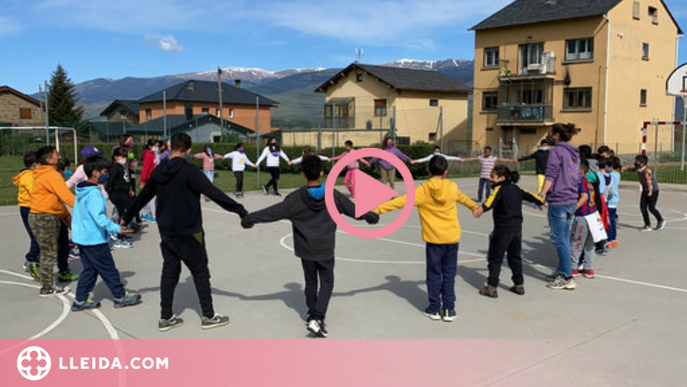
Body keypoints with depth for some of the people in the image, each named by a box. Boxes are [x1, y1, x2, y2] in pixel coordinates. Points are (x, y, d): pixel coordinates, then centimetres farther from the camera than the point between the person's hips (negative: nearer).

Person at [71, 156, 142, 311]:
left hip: (81, 238, 9)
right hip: (95, 239, -9)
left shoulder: (81, 192, 10)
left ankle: (80, 300, 18)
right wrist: (116, 228, -34)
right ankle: (121, 297, 13)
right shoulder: (94, 193, -20)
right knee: (108, 270, 2)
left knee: (89, 269, 16)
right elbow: (99, 218, -29)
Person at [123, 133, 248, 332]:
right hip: (188, 232, -6)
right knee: (200, 271, 5)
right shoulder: (189, 171, -16)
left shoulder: (159, 171, 5)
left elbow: (143, 196, 18)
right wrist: (241, 211, -20)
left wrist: (126, 218, 33)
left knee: (169, 271, 14)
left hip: (166, 231, 6)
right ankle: (209, 316, 12)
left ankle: (166, 317, 19)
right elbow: (214, 194, -21)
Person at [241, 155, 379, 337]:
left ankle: (313, 316, 29)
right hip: (326, 250, -1)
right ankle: (318, 319, -9)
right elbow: (353, 209, 3)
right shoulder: (332, 195, -8)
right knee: (327, 284, 7)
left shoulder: (296, 198, -12)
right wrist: (371, 217, 21)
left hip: (306, 250, 1)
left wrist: (250, 218, 3)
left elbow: (274, 212, -10)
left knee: (310, 283, 17)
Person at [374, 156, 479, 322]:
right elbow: (462, 198, 23)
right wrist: (474, 206, 45)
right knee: (449, 274, 11)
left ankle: (435, 308, 16)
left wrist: (376, 210, -12)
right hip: (452, 238, 2)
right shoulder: (452, 187, 1)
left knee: (434, 274, 10)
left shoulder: (422, 190, -10)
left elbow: (400, 202, -14)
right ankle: (449, 309, 12)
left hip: (434, 239, -2)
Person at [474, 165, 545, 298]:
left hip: (502, 229, -7)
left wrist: (482, 209, -47)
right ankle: (519, 285, 23)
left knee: (495, 258, 1)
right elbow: (529, 195, 26)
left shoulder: (499, 189, -9)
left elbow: (492, 200, -29)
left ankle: (492, 287, 2)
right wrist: (540, 202, 45)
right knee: (515, 257, 18)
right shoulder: (516, 189, 12)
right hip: (517, 227, 7)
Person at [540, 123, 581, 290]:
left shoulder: (557, 151, -9)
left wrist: (541, 195, -23)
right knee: (564, 238, 16)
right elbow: (577, 178, 19)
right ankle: (561, 271, 26)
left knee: (560, 240, -5)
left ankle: (568, 278, -3)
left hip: (558, 202, -9)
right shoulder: (574, 153, 16)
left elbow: (550, 176, -19)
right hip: (572, 201, 9)